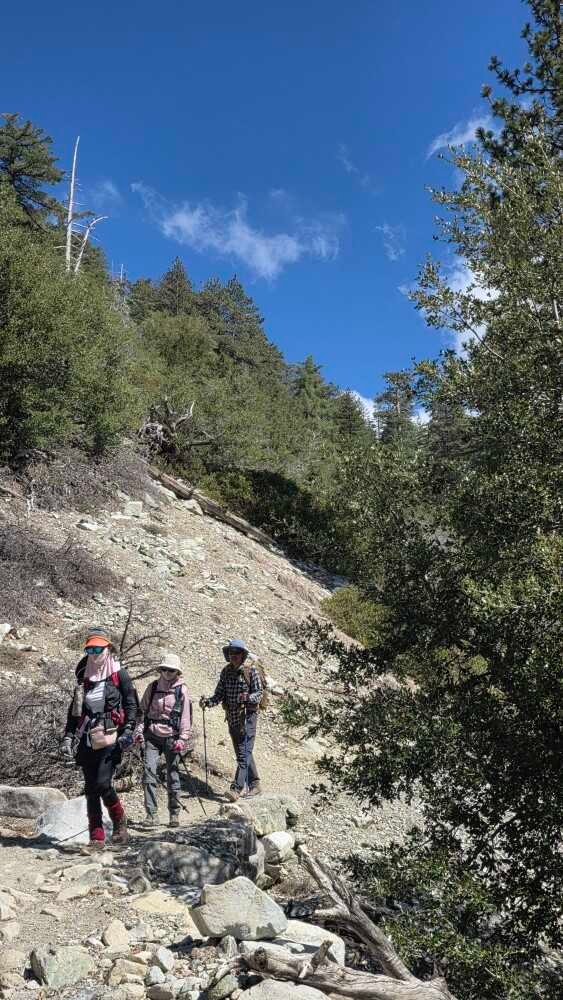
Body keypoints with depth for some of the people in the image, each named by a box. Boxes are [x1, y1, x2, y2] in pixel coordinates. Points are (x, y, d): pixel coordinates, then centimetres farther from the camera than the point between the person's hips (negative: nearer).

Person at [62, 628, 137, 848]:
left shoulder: (119, 674, -1)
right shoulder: (84, 676, 12)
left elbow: (131, 705, -2)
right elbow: (74, 709, 16)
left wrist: (128, 731, -12)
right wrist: (68, 737, 9)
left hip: (110, 739, -5)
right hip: (88, 740, 5)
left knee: (102, 784, -14)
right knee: (90, 789, 4)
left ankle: (119, 821, 12)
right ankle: (96, 838, 12)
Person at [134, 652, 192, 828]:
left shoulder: (182, 690, 0)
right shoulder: (153, 687, 7)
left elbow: (186, 716, -2)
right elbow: (142, 709, 11)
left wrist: (182, 738, -10)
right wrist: (138, 730, -2)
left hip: (171, 737, -1)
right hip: (152, 736, 2)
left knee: (173, 775, 3)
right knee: (149, 771, -10)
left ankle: (174, 814, 17)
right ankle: (150, 814, -5)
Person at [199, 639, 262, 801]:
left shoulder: (251, 671, -6)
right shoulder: (226, 672, 8)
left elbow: (259, 693, -7)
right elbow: (219, 694, 5)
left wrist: (248, 697, -27)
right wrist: (207, 702, -13)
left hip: (247, 715, -6)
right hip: (232, 717, 6)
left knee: (244, 752, -12)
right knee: (242, 752, 13)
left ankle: (236, 788, -15)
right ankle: (254, 785, 25)